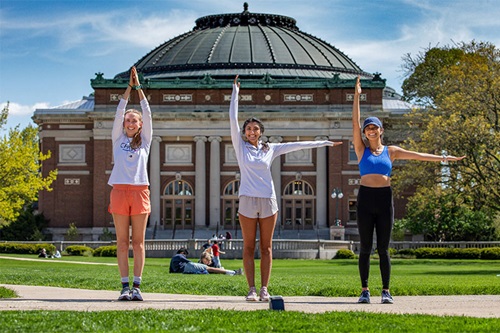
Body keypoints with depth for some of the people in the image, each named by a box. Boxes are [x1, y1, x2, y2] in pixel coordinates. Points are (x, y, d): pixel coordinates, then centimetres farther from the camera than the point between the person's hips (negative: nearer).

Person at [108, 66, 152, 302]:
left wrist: (139, 87, 2)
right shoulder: (118, 139, 12)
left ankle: (136, 286, -1)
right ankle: (125, 286, -1)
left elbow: (147, 114, 6)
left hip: (140, 191, 0)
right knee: (122, 242, -1)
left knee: (138, 241, -1)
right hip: (120, 191, 0)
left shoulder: (144, 141, 13)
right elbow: (119, 112, 4)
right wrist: (129, 87, 0)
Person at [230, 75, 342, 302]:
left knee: (266, 247, 2)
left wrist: (324, 143, 15)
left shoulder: (270, 149, 10)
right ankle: (251, 289, 0)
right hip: (247, 199, -1)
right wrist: (235, 92, 1)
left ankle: (264, 289, 2)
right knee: (249, 247, -1)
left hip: (268, 200, 1)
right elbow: (233, 120, 2)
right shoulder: (240, 146, 5)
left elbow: (297, 145, 13)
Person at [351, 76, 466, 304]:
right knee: (365, 248, -1)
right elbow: (355, 123, 0)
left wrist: (442, 158, 5)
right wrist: (357, 97, -4)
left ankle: (386, 291, 4)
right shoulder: (361, 149, 7)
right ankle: (364, 290, 4)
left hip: (384, 199, 1)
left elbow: (417, 155, 10)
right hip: (365, 198, -1)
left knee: (383, 248, 1)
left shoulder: (391, 151, 11)